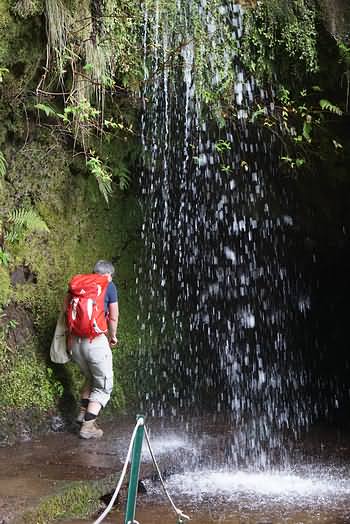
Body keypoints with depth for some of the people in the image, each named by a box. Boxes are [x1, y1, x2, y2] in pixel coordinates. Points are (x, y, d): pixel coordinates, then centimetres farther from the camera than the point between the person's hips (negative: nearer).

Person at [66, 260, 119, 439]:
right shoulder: (109, 286, 1)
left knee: (90, 378, 29)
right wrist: (112, 336, 17)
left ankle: (83, 413, 24)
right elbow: (114, 317, 0)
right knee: (104, 386, 8)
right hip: (96, 342, -5)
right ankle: (88, 426, 1)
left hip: (76, 342, 5)